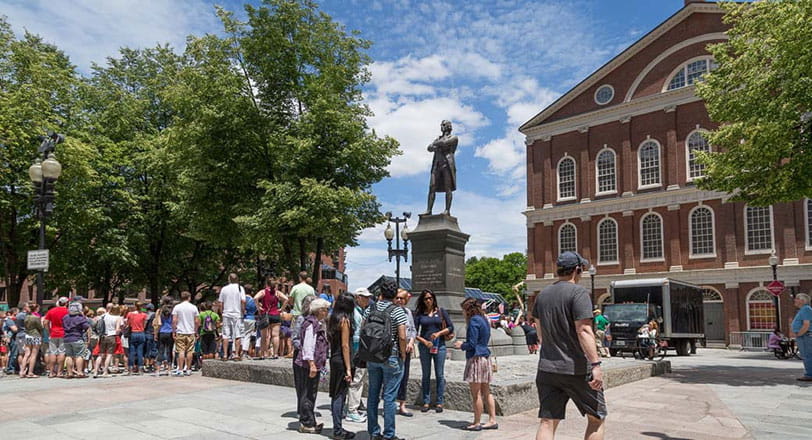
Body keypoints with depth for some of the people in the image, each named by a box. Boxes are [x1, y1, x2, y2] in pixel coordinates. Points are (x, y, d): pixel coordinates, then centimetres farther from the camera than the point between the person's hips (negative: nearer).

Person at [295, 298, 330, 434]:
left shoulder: (318, 323, 15)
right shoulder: (311, 324, -16)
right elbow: (308, 346, -21)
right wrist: (312, 364, -22)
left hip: (314, 364, 10)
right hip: (308, 365, -10)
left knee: (310, 394, 15)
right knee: (307, 394, -2)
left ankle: (309, 422, 24)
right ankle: (306, 424, 5)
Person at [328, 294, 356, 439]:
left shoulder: (333, 319, 10)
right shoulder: (344, 320, -13)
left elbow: (331, 341, 12)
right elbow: (345, 345, -16)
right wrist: (348, 369, -16)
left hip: (334, 358, 8)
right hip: (342, 360, -8)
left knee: (336, 394, 13)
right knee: (340, 395, -2)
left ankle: (337, 428, 20)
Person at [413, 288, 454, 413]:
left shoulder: (441, 312, 5)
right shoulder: (419, 313, 5)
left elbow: (451, 328, 3)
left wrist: (439, 333, -11)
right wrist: (424, 341, -13)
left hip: (439, 346, 0)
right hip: (424, 346, 1)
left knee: (440, 375, 2)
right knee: (426, 375, 6)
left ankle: (440, 402, 9)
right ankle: (426, 402, 13)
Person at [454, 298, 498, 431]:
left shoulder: (474, 321, -13)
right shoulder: (483, 319, 14)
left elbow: (472, 344, -17)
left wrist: (461, 345, 2)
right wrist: (465, 344, 18)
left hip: (476, 359, -9)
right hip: (486, 357, 9)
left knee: (476, 394, -1)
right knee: (486, 392, 13)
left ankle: (476, 423, 5)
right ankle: (492, 420, 16)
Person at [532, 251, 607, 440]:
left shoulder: (542, 294, 10)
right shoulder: (578, 292, -11)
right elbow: (584, 330, -21)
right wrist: (595, 364, -22)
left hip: (547, 368, 6)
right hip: (577, 369, -5)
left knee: (547, 422, 5)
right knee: (596, 418, 13)